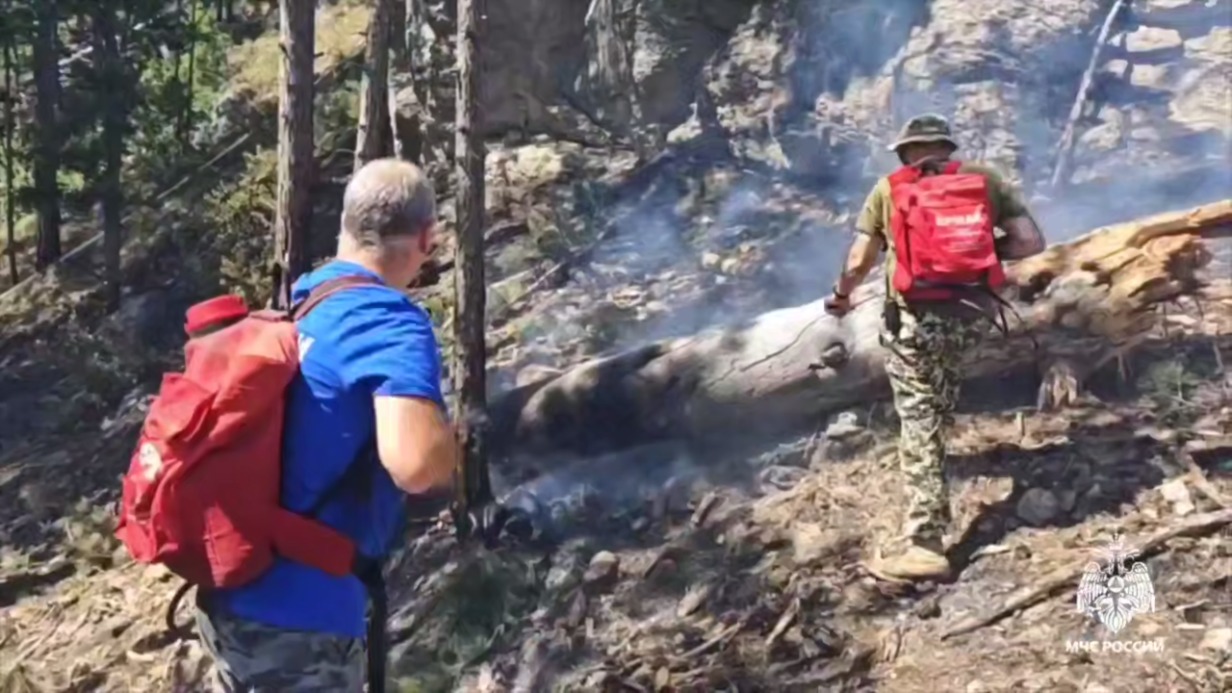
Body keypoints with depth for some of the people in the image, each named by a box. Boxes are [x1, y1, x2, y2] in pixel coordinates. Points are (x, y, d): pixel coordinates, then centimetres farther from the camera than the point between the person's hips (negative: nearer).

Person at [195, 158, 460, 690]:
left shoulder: (296, 303, 8)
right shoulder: (391, 321, -18)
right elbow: (417, 463, -35)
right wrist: (454, 444, -13)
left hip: (230, 593, 8)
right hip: (298, 615, -8)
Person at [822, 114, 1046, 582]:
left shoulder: (888, 188, 7)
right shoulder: (985, 178, 11)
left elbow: (858, 263, 6)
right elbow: (1030, 242, 4)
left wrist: (841, 295, 26)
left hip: (916, 318, -3)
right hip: (974, 312, 3)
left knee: (918, 420, 0)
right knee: (944, 372, 36)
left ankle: (923, 543, -3)